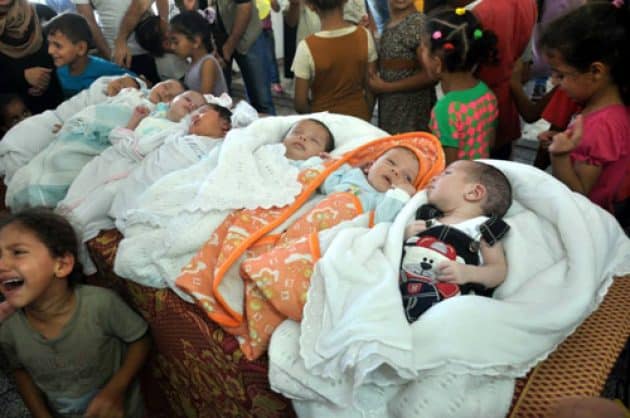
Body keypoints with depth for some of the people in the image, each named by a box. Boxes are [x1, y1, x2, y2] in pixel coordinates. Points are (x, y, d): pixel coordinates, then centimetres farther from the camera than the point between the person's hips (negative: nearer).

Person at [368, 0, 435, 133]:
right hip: (388, 105, 8)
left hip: (411, 109, -8)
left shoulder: (418, 22, -15)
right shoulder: (389, 24, 8)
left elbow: (429, 75, -19)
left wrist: (386, 87, -15)